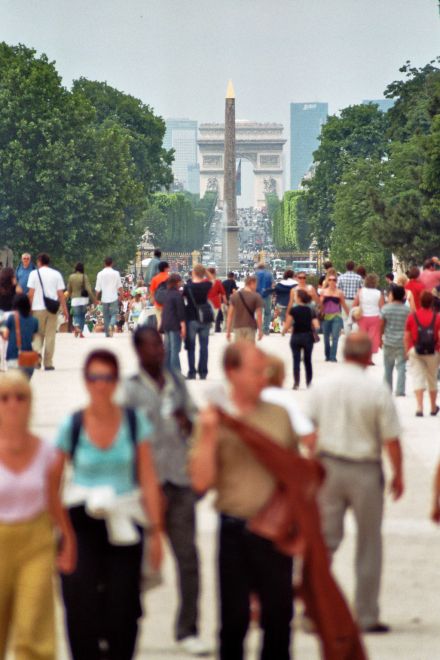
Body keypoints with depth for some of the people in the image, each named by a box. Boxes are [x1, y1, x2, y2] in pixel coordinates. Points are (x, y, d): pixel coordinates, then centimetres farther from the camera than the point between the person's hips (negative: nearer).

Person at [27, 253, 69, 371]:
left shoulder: (34, 274, 0)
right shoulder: (56, 274, 5)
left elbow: (31, 293, -3)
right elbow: (60, 293, 2)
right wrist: (64, 309, 7)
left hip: (38, 308, -1)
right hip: (52, 308, 1)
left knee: (38, 334, 11)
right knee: (50, 336, 5)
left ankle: (37, 351, -17)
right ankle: (48, 363, 6)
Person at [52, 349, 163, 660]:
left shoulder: (135, 421, 0)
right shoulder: (72, 425, -2)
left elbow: (148, 480, 1)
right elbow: (53, 482, 2)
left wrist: (155, 531, -1)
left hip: (124, 526, 1)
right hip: (82, 525, -1)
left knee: (122, 609, 1)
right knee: (82, 609, -5)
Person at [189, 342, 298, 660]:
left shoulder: (279, 415, 7)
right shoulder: (215, 420, -2)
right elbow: (201, 481, -9)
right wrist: (208, 436, -18)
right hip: (236, 529, -3)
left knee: (279, 615, 7)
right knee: (234, 618, 5)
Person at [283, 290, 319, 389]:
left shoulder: (293, 310, -8)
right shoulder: (311, 311, -1)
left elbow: (287, 325, -11)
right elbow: (316, 326, -9)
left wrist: (283, 331, 9)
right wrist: (313, 331, 12)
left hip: (296, 337, -2)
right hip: (308, 337, 2)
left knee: (296, 360, 2)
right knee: (308, 360, 14)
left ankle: (296, 383, -5)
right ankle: (309, 382, 19)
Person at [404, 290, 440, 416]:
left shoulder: (412, 317, -2)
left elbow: (406, 337, 0)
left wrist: (407, 351, 10)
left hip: (415, 351, 0)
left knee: (418, 378, 0)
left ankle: (419, 407, -15)